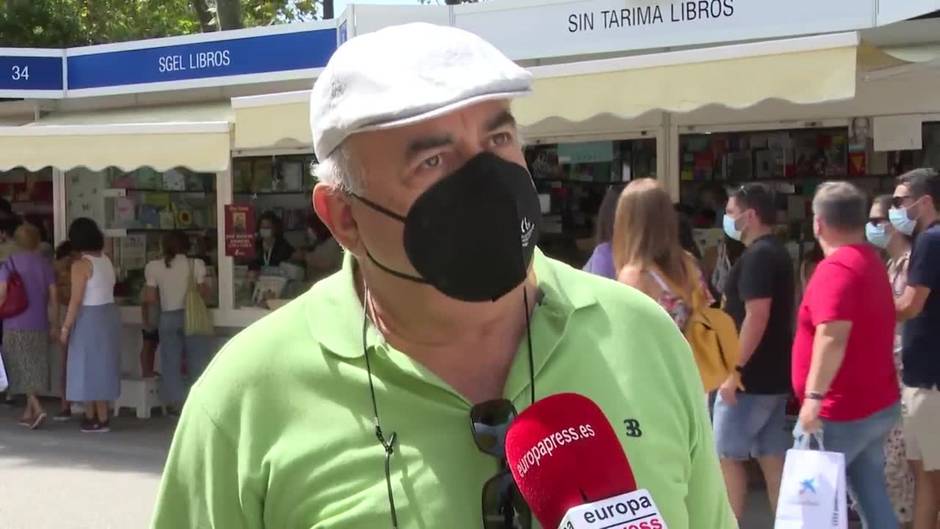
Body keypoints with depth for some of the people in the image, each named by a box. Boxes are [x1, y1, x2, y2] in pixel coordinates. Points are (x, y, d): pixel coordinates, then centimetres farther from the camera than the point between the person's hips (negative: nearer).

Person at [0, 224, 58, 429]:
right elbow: (53, 299, 2)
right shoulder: (45, 266, 3)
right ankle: (28, 413, 15)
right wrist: (56, 325, 9)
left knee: (22, 370, 1)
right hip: (39, 326, 3)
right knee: (35, 369, 11)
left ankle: (37, 408, -15)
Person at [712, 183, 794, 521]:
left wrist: (735, 371, -22)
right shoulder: (776, 252, 14)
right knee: (772, 456, 10)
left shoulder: (757, 256, -16)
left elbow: (756, 317, -23)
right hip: (774, 374, 9)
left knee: (727, 455, -2)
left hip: (752, 376, -9)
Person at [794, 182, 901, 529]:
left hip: (843, 410, -9)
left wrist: (814, 396, -30)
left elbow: (832, 336, -29)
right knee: (871, 494, 11)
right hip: (879, 404, 9)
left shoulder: (836, 268, -18)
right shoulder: (871, 261, 14)